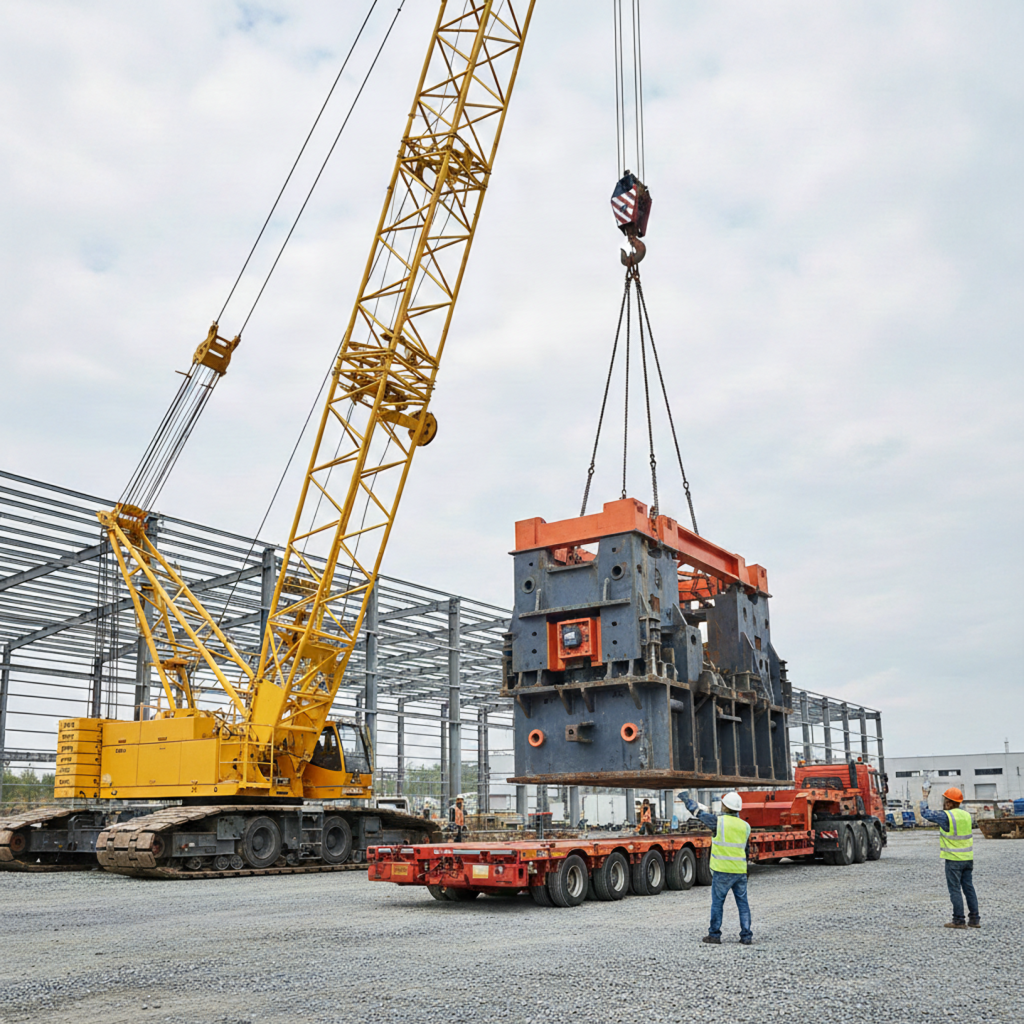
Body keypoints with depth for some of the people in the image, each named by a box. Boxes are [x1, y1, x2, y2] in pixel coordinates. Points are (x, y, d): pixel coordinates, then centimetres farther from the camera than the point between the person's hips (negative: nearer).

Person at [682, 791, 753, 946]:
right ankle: (746, 936, 9)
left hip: (722, 870, -4)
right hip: (740, 870, 4)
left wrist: (685, 798, 14)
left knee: (717, 903, 6)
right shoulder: (745, 826, 5)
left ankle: (714, 935, 11)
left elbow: (698, 811, 0)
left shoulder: (719, 821, -10)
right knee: (743, 903, 9)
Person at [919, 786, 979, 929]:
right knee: (969, 888, 11)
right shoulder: (966, 815, 6)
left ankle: (959, 920, 1)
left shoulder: (946, 816, -14)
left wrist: (924, 798, 8)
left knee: (955, 889, 0)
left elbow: (925, 813, -4)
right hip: (968, 858, 6)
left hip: (953, 859, -6)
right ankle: (974, 919, 13)